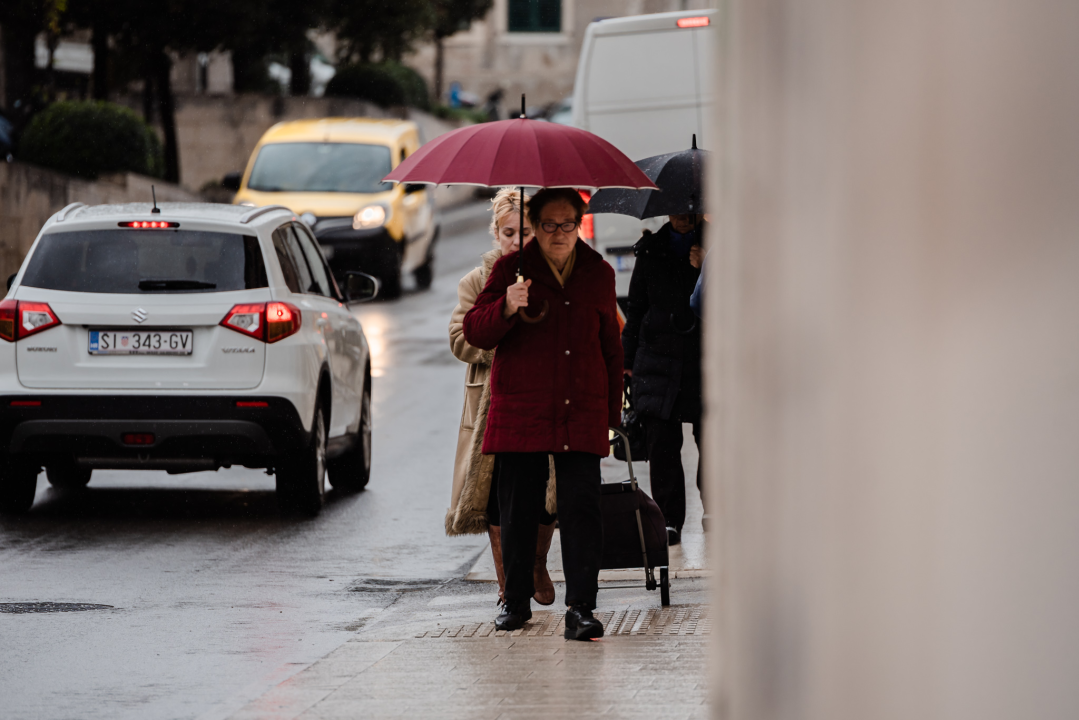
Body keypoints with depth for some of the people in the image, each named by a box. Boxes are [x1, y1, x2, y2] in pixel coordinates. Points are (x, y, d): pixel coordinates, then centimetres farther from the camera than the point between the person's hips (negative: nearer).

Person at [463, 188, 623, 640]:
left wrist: (612, 411, 17)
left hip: (581, 416, 1)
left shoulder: (598, 274, 12)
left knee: (581, 509, -9)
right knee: (517, 512, 4)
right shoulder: (511, 269, 3)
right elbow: (474, 332, -2)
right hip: (520, 411, -1)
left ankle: (580, 608, -10)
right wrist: (506, 308, -22)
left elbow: (610, 345, 20)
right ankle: (516, 600, 20)